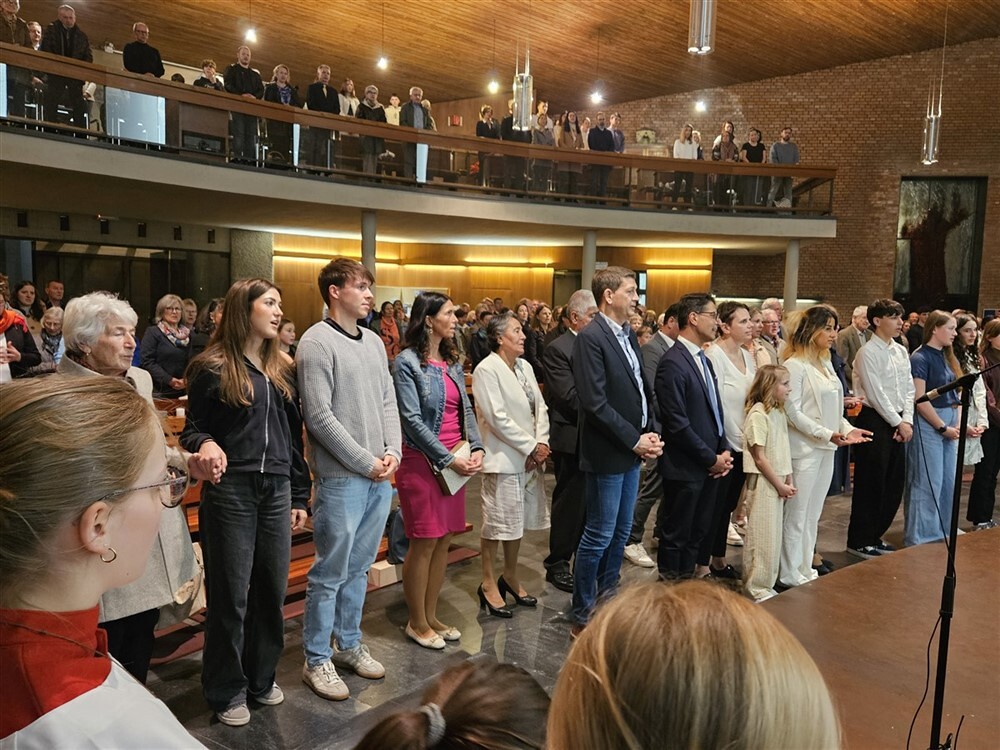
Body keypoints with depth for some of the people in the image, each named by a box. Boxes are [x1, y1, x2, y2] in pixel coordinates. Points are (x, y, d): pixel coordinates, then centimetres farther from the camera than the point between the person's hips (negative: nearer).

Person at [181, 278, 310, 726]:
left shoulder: (283, 370, 11)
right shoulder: (212, 368, -4)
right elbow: (192, 429, 0)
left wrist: (300, 496, 13)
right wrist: (205, 444, -24)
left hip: (276, 490, 5)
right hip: (230, 491, -5)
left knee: (272, 589, 11)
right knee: (230, 593, 4)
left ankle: (261, 676, 31)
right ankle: (227, 689, 22)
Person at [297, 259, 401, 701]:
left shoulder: (373, 342, 13)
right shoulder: (316, 342, -11)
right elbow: (319, 416, -15)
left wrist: (393, 451, -1)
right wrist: (366, 462, -13)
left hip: (380, 477, 7)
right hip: (341, 478, -7)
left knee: (358, 569, 18)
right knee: (330, 573, 3)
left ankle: (349, 645, 33)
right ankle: (317, 661, 18)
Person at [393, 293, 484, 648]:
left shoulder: (453, 362, 12)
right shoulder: (407, 362, -10)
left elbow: (466, 409, 11)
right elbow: (413, 419, -15)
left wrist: (477, 448, -4)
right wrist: (448, 459, -17)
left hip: (456, 461, 7)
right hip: (423, 462, -7)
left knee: (443, 542, 12)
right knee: (424, 544, 1)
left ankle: (431, 616, 25)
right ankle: (417, 623, 17)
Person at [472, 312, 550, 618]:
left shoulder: (524, 366, 10)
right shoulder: (487, 370, -13)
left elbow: (540, 407, 9)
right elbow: (498, 418, -18)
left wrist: (541, 443, -6)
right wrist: (531, 447, -14)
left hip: (529, 457, 8)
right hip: (503, 458, -7)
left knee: (518, 520, 17)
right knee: (496, 523, 2)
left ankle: (510, 576, 33)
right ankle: (488, 583, 18)